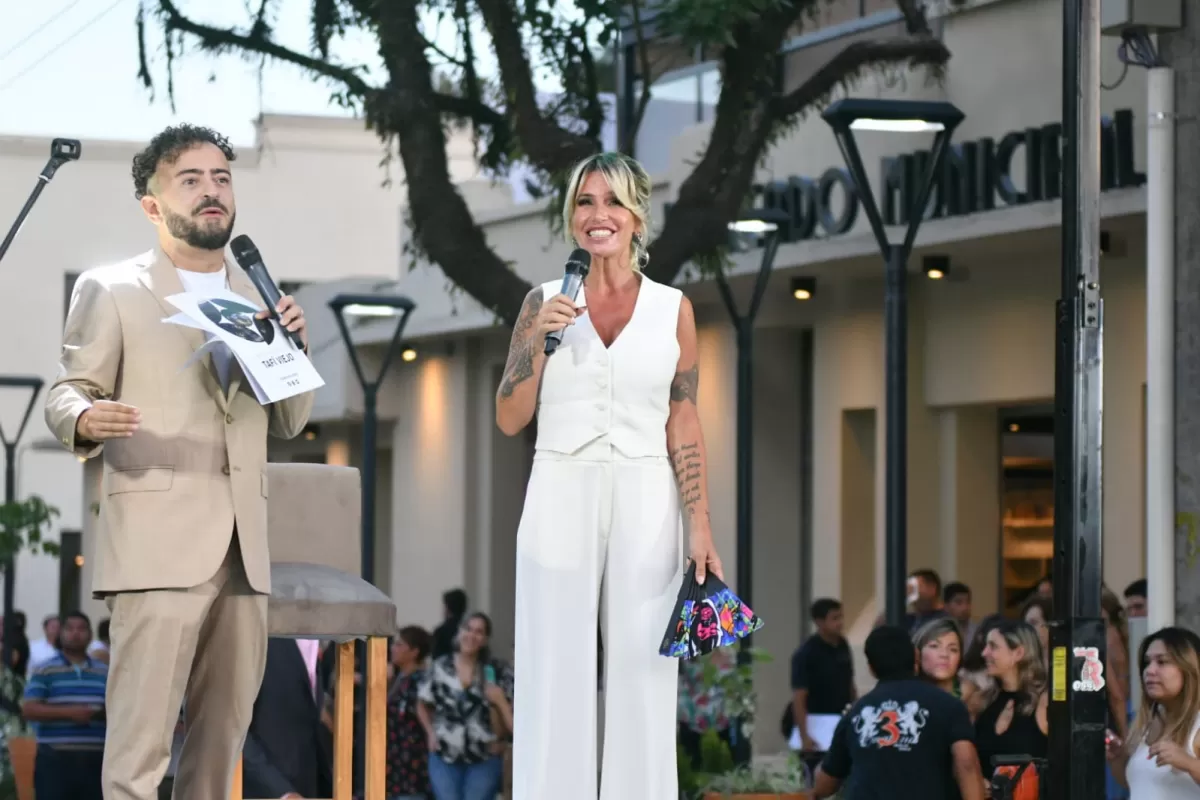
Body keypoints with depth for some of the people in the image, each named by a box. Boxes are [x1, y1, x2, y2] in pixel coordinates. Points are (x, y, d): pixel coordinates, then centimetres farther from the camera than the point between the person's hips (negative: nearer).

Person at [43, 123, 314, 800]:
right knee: (140, 741, -13)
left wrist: (295, 348, -1)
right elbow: (67, 394, 1)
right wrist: (86, 420, -23)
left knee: (224, 735, 6)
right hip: (157, 543, -5)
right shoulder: (110, 290, 5)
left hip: (244, 548, 5)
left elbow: (290, 422, 19)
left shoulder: (258, 296, 19)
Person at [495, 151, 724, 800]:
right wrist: (539, 338, -10)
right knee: (555, 675, 1)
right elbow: (509, 419, 3)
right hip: (560, 501, 0)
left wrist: (700, 525, -2)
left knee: (642, 677, 1)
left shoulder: (673, 309, 5)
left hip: (645, 504, 0)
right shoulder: (544, 302, 5)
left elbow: (683, 426, 5)